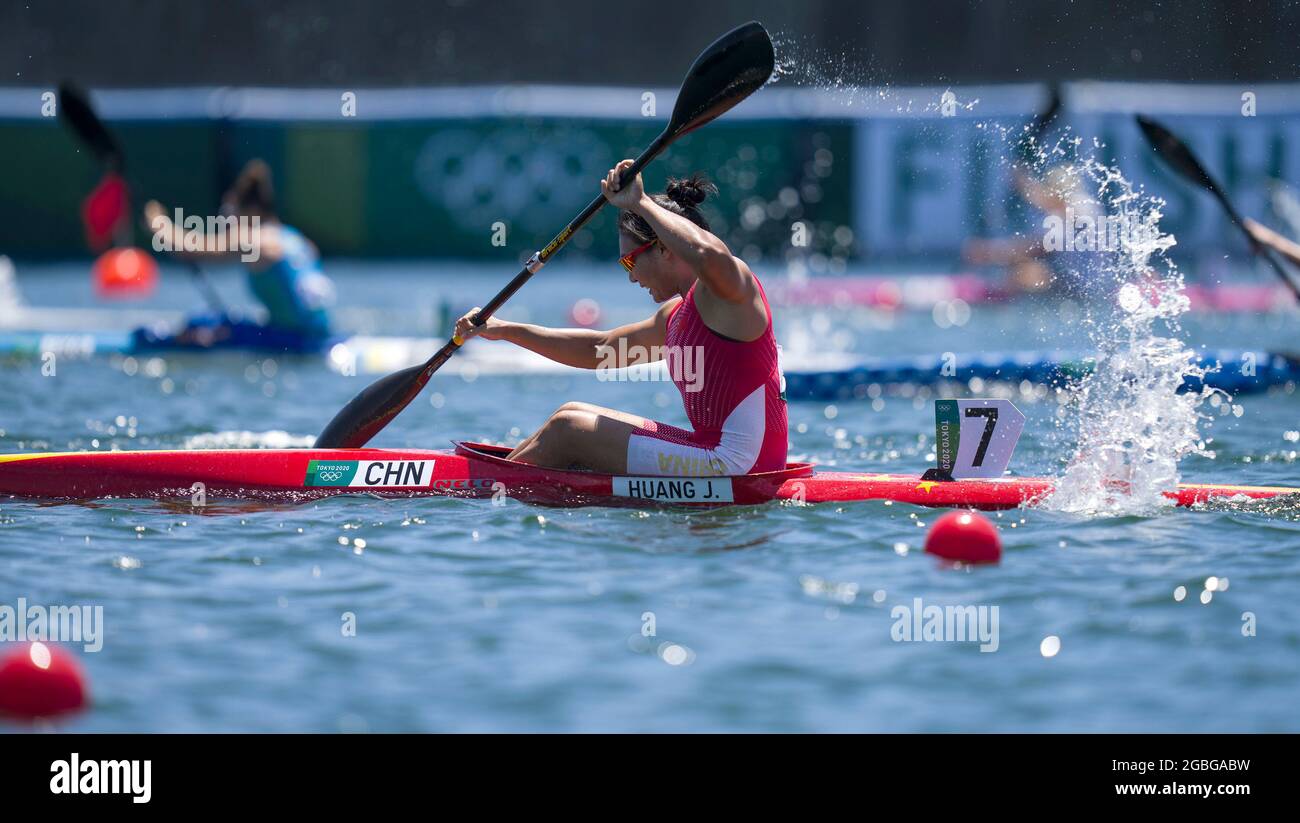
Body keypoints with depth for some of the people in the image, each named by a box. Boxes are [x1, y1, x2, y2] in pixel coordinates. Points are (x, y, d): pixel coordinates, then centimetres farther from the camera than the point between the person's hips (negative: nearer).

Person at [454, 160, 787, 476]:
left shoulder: (724, 287, -11)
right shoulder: (677, 314, 18)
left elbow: (709, 255, -38)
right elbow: (599, 350, 28)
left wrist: (640, 203, -25)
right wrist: (505, 330, 26)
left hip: (735, 465, -10)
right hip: (714, 451, 10)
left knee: (568, 428, -2)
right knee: (573, 414, 21)